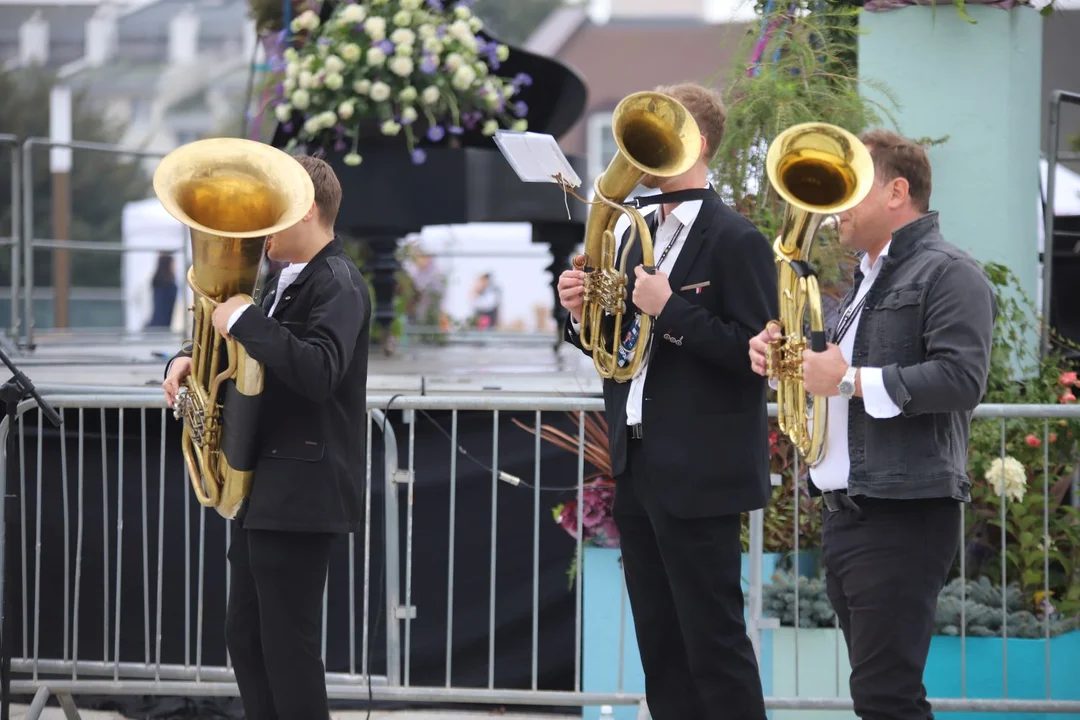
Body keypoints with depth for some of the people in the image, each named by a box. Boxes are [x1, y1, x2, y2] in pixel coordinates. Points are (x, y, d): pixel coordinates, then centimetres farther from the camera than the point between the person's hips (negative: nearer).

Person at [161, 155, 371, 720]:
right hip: (263, 489, 10)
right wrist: (190, 358, 7)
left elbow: (318, 372, -29)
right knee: (246, 638, 13)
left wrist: (243, 319, -24)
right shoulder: (285, 283, 16)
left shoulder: (337, 285, -13)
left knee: (289, 643, -7)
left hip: (302, 492, -10)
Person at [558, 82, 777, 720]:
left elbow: (753, 350, -18)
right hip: (639, 470, 9)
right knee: (661, 648, 12)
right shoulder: (640, 235, 15)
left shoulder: (736, 240, -11)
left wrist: (670, 310, -23)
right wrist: (583, 313, 0)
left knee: (714, 641, -6)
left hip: (700, 476, -9)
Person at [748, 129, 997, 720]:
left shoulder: (948, 273, -8)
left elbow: (962, 378, -20)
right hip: (844, 511, 10)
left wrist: (850, 379, -20)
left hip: (904, 514, -10)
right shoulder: (868, 278, 22)